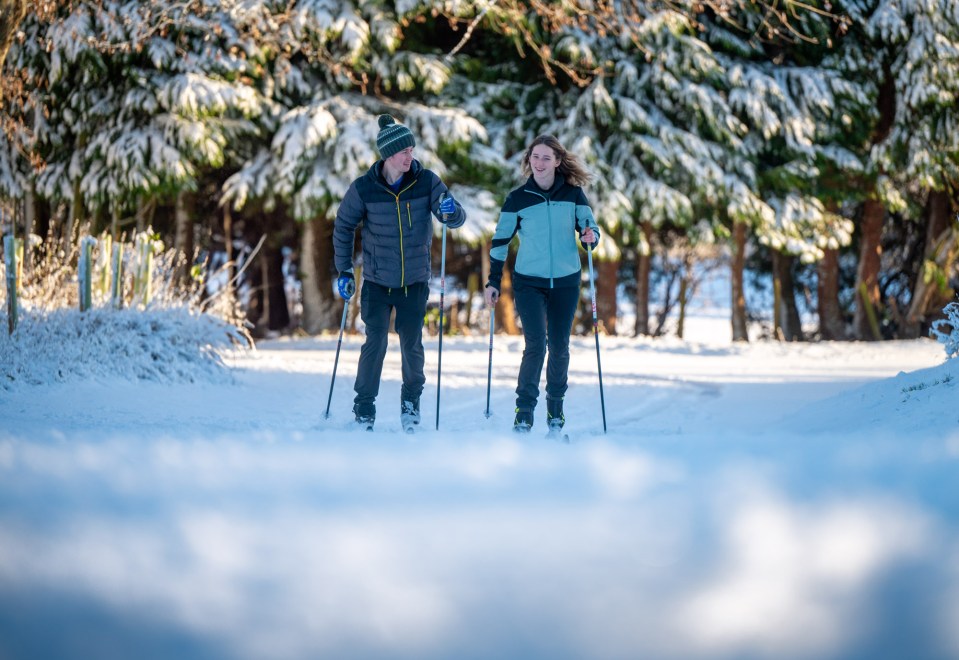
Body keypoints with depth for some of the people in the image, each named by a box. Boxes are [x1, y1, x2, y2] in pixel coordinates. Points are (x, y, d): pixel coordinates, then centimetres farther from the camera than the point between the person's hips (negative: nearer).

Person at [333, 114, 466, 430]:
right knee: (375, 343, -5)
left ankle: (411, 403, 26)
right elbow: (343, 227, 4)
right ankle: (364, 407, 9)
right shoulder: (363, 189, -10)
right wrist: (344, 271, 3)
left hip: (415, 281, 1)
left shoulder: (426, 182, -8)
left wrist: (451, 211, -31)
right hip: (377, 282, -1)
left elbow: (457, 220, -7)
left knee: (412, 344, 4)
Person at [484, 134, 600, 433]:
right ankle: (524, 411, -4)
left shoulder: (573, 194, 0)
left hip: (566, 282, 1)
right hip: (529, 282, -1)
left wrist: (590, 236, -20)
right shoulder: (517, 198, -1)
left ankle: (555, 407, 24)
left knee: (559, 346, 8)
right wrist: (493, 281, 2)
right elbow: (500, 240, 5)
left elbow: (590, 227, 4)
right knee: (535, 345, -12)